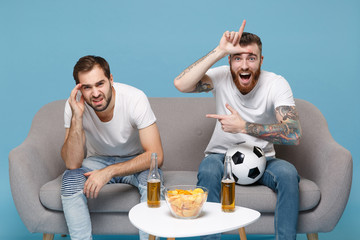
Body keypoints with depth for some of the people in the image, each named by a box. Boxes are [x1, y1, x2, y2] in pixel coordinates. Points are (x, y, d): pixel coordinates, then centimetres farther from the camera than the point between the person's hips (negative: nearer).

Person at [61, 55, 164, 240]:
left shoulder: (135, 98, -26)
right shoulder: (75, 105, -20)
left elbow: (156, 155, -28)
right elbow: (72, 164, -25)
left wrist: (109, 172, -34)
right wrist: (77, 117, -36)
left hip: (135, 160, -1)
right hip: (98, 160, 2)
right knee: (70, 178, -27)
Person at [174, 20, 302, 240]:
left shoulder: (276, 84, -13)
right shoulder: (221, 77, -10)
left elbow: (294, 134, -25)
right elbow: (181, 84, -30)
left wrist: (244, 126, -31)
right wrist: (220, 51, -30)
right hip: (222, 156, 0)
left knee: (288, 173, -30)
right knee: (208, 170, -33)